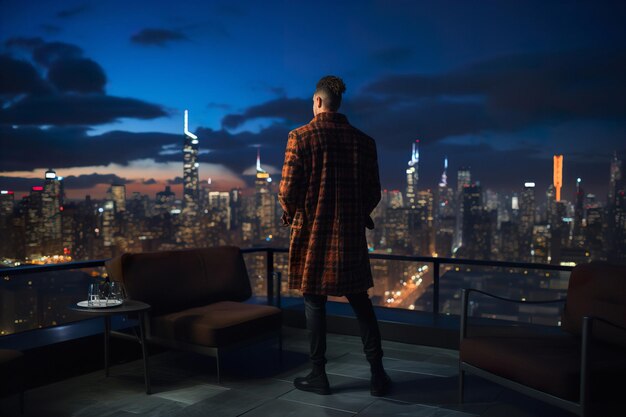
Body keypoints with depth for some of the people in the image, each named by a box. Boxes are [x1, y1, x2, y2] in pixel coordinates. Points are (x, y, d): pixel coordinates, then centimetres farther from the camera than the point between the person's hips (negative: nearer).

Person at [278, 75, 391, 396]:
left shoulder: (301, 137, -8)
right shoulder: (363, 140, 2)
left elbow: (288, 192, -12)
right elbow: (373, 192, 4)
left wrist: (290, 215, 9)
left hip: (312, 233, -3)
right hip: (352, 234, 3)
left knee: (314, 303, 9)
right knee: (360, 302, 13)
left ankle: (318, 376, 17)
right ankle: (377, 373, 15)